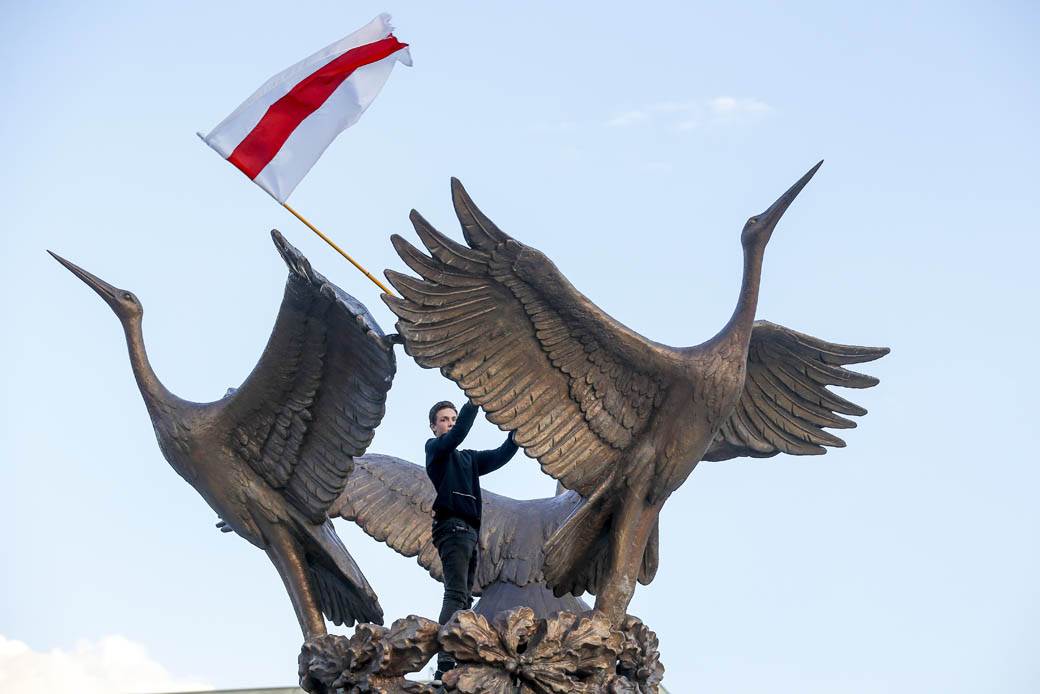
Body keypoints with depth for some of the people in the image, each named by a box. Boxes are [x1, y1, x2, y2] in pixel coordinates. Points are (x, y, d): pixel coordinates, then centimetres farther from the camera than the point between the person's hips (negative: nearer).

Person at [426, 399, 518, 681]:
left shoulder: (468, 458, 26)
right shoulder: (435, 448, 6)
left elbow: (502, 455, 16)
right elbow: (456, 435, -14)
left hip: (470, 531, 9)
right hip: (452, 527, -9)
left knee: (463, 598, 2)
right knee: (457, 595, -20)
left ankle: (459, 660, -1)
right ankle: (445, 665, -29)